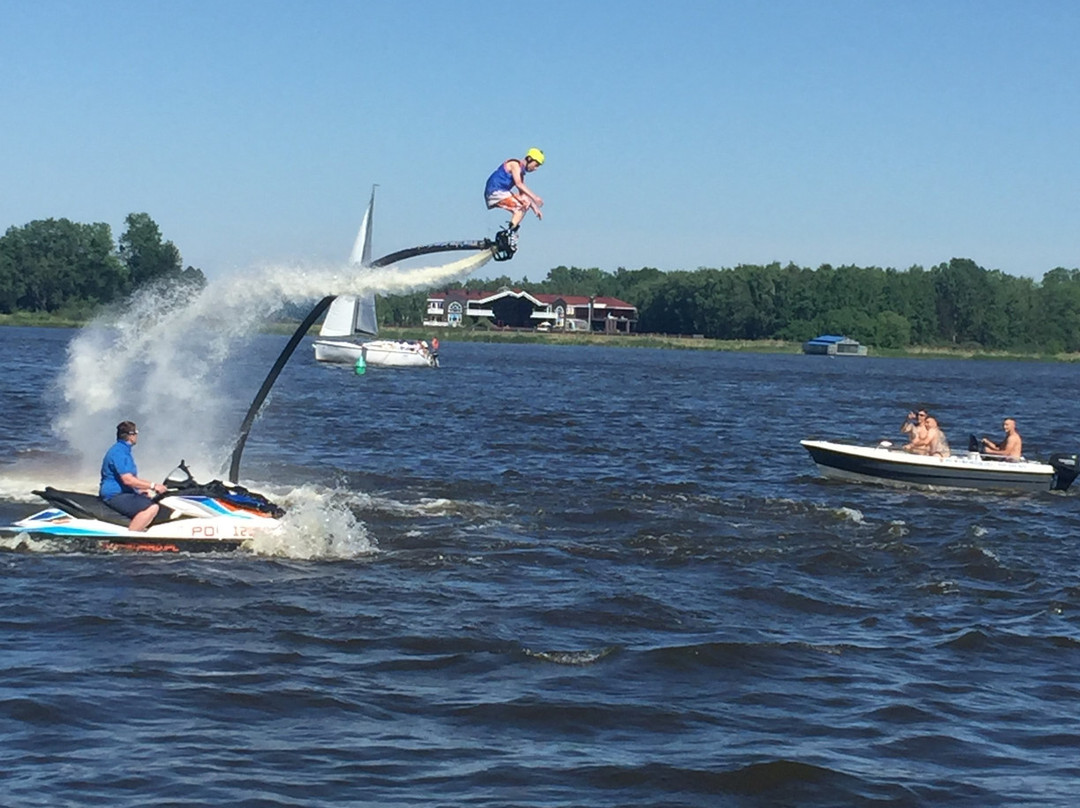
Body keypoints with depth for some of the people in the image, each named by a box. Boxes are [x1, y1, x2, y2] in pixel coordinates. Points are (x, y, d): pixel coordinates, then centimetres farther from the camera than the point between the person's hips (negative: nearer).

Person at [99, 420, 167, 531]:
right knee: (152, 508, -28)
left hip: (124, 493, 11)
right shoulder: (119, 452, -16)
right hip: (115, 496, -11)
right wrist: (153, 486, -20)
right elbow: (127, 480, -24)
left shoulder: (124, 450, 19)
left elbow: (132, 479, 25)